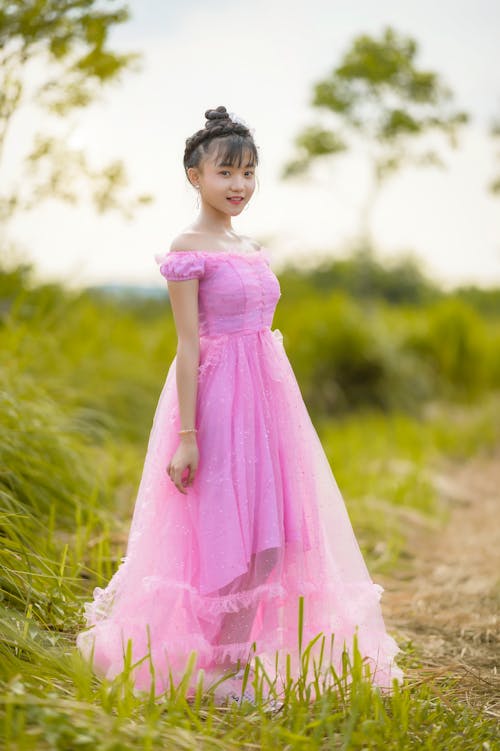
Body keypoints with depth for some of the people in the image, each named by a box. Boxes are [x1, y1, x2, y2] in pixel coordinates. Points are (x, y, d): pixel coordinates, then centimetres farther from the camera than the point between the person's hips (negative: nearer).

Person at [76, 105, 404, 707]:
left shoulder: (253, 250, 14)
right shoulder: (188, 250, -8)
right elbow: (188, 345, -13)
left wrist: (278, 412, 17)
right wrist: (186, 434, -16)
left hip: (268, 396, 8)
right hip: (216, 399, -8)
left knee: (269, 536, 9)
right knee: (226, 534, -2)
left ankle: (238, 661, 21)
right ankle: (219, 672, 11)